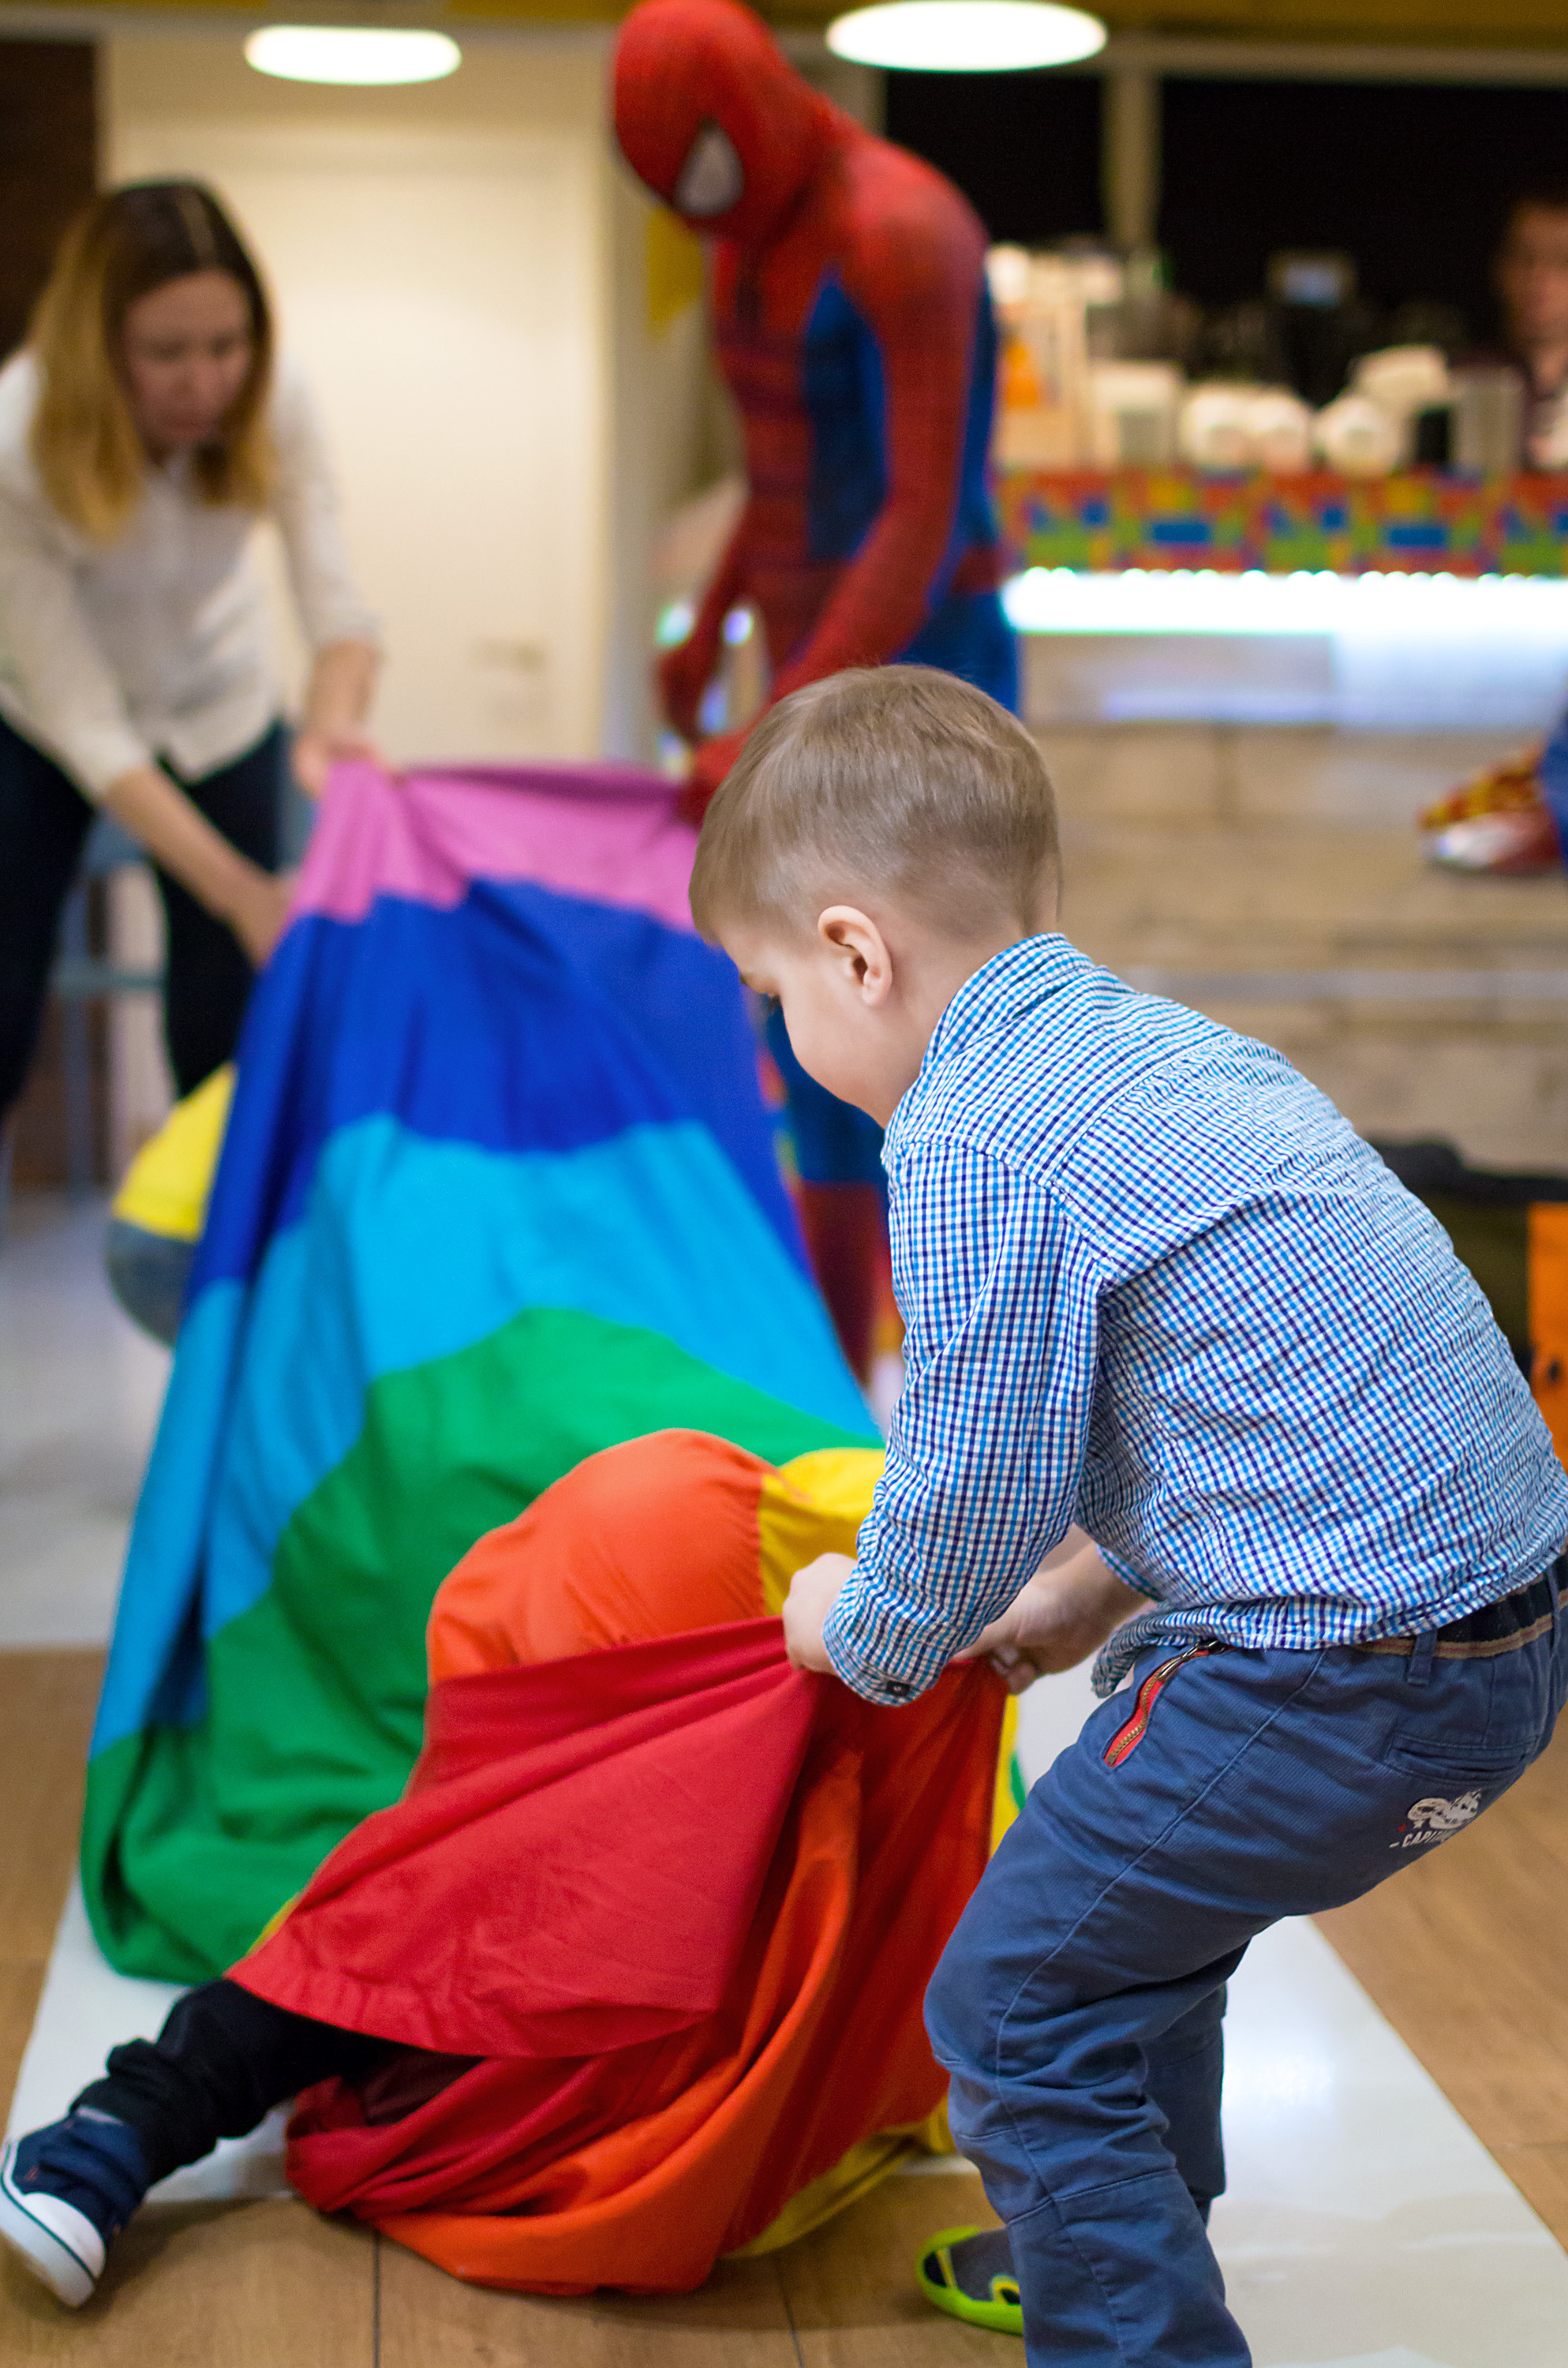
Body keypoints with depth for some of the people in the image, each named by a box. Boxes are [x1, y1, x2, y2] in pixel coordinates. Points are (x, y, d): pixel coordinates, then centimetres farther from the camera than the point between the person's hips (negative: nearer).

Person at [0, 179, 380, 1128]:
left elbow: (339, 611, -26)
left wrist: (334, 721, -51)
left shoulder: (273, 406, -26)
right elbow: (83, 723, -31)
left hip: (219, 709, 2)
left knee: (224, 1032, 1)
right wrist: (240, 892, -40)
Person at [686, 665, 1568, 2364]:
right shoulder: (1159, 1043, 13)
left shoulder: (974, 1148, -16)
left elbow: (976, 1489, -11)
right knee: (1138, 1914, 28)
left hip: (1345, 1679, -10)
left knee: (1017, 2010, 2)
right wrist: (1115, 1582, 27)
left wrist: (868, 1633, 9)